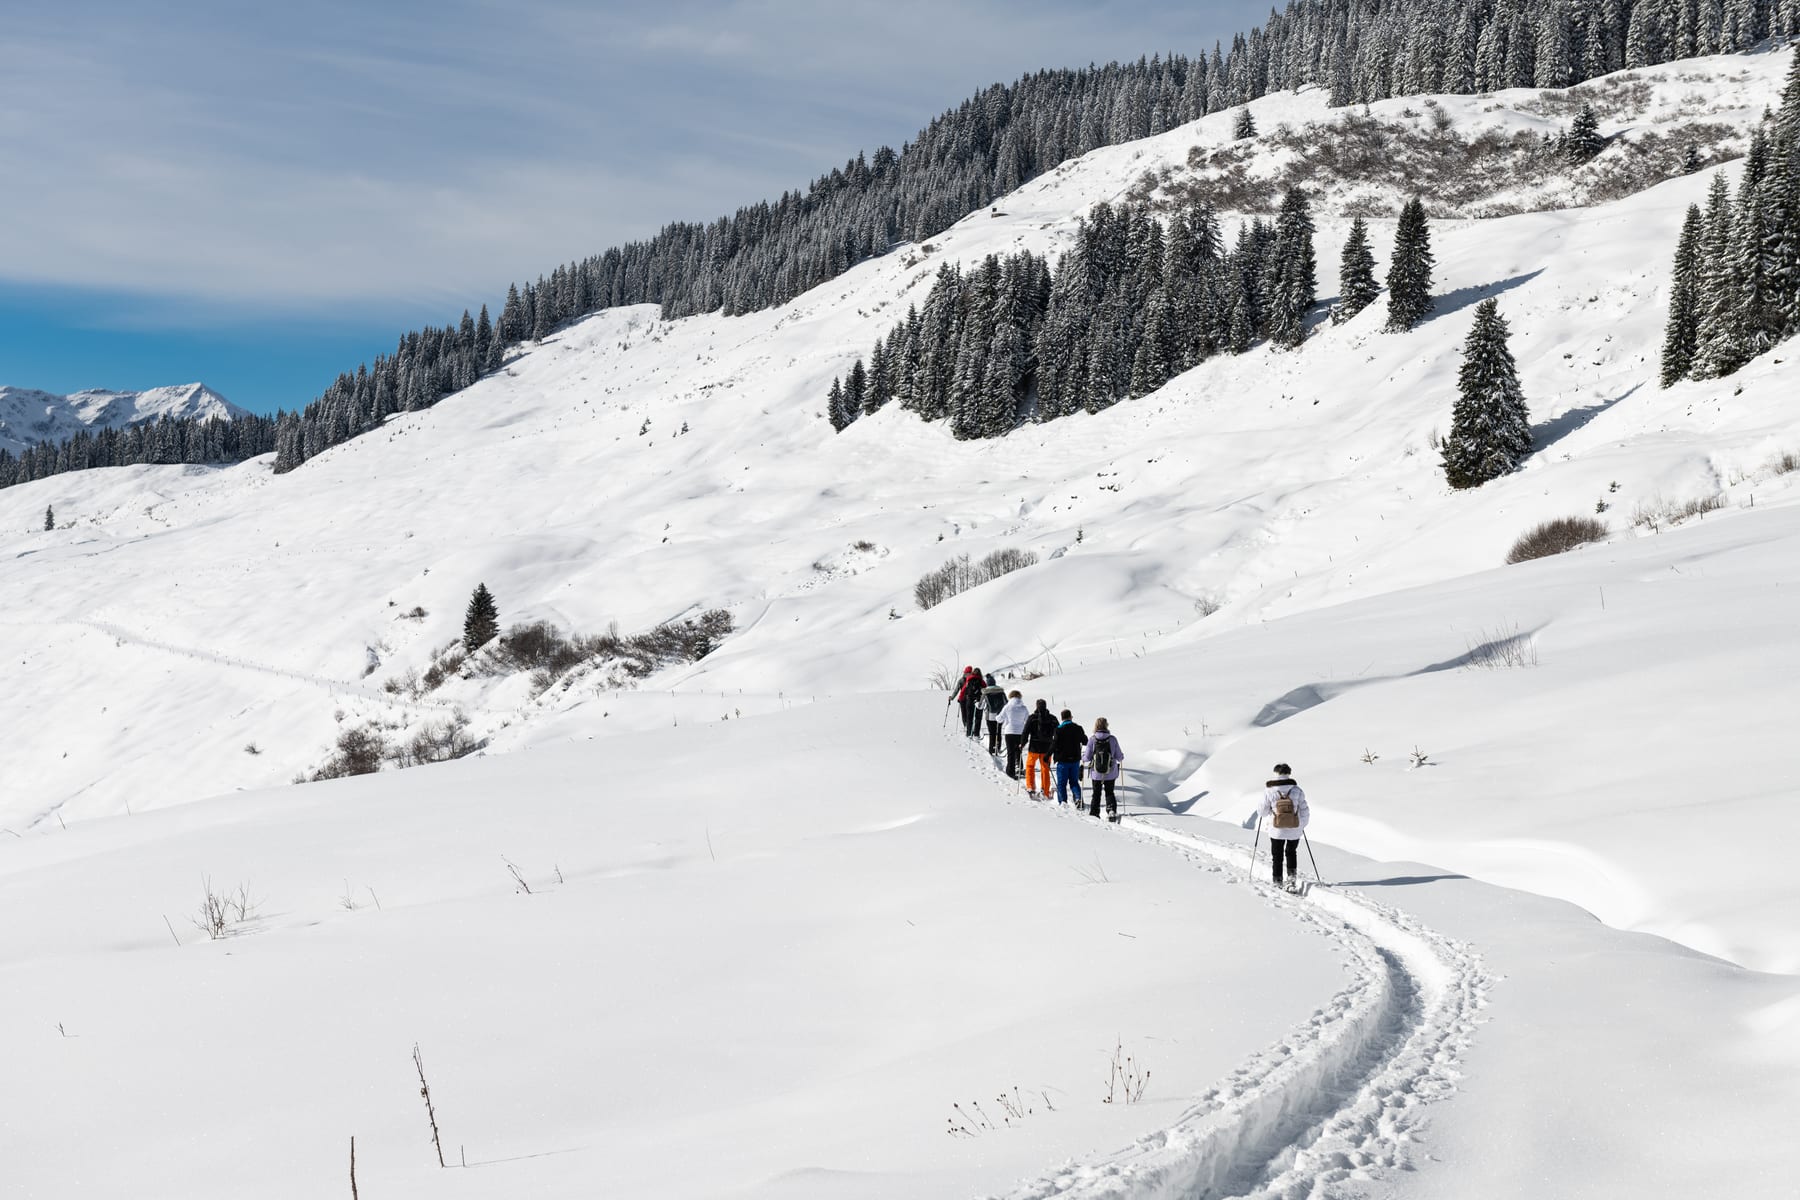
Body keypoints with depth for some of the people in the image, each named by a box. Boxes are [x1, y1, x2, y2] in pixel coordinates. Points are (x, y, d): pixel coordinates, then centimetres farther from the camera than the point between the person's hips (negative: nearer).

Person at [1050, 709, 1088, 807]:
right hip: (1075, 759, 3)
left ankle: (1063, 801, 0)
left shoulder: (1059, 729, -12)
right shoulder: (1078, 729, 0)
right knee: (1074, 781, 13)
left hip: (1063, 760, -3)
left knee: (1061, 782, 6)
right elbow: (1085, 742, 12)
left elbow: (1055, 745, -14)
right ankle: (1078, 797, -9)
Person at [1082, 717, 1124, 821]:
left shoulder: (1092, 740, -12)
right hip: (1110, 773, 0)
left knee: (1096, 794, 16)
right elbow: (1119, 756, -4)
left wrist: (1082, 756, 14)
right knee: (1109, 793, 17)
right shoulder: (1112, 739, -11)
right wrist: (1121, 759, 19)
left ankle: (1093, 814, 17)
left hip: (1096, 774, 0)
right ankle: (1112, 810, -2)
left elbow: (1087, 758, -8)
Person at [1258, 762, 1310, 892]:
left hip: (1277, 830, -1)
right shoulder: (1297, 790, -10)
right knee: (1291, 853, 24)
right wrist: (1303, 825, 13)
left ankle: (1278, 882, 24)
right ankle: (1292, 875, 10)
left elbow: (1263, 811, -4)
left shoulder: (1269, 791, -12)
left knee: (1277, 856, 19)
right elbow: (1304, 811, -4)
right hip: (1295, 830, 1)